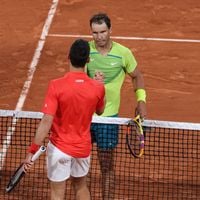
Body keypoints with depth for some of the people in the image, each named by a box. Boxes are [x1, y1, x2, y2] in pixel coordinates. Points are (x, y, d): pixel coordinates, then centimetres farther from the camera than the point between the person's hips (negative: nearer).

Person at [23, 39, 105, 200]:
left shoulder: (56, 86, -22)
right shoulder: (97, 88, -12)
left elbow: (46, 122, -25)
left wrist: (32, 151, -20)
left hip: (59, 148, -3)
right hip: (83, 147, 3)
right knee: (81, 185, 26)